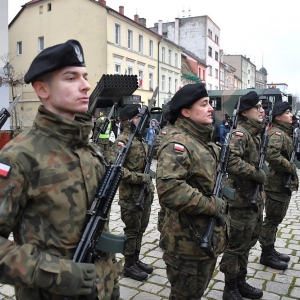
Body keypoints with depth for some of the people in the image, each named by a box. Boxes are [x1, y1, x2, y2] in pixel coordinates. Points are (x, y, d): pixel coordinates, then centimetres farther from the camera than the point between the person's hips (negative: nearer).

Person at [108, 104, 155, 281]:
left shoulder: (142, 139, 11)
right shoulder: (122, 141, -16)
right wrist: (141, 177, -24)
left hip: (146, 192, 8)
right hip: (131, 195, -8)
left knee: (141, 228, 17)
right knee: (132, 231, 4)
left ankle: (136, 260, 33)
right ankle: (129, 266, 20)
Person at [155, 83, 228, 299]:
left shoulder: (203, 140, 10)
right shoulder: (177, 143, -22)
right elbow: (169, 189, -36)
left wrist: (219, 201, 5)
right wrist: (211, 205, -25)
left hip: (208, 237, 9)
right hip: (188, 241, -9)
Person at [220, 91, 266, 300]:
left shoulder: (256, 133, 12)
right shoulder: (239, 133, -17)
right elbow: (232, 161, -34)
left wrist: (261, 195, 16)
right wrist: (257, 174, -22)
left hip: (255, 199, 9)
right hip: (241, 201, -9)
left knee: (247, 244, 20)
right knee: (236, 246, 4)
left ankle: (241, 283, 36)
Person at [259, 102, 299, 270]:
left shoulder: (286, 133, 15)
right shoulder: (276, 133, -16)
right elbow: (272, 155, -33)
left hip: (285, 183, 10)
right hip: (277, 184, -9)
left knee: (276, 219, 17)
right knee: (273, 219, 0)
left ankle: (270, 250, 29)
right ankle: (267, 254, 12)